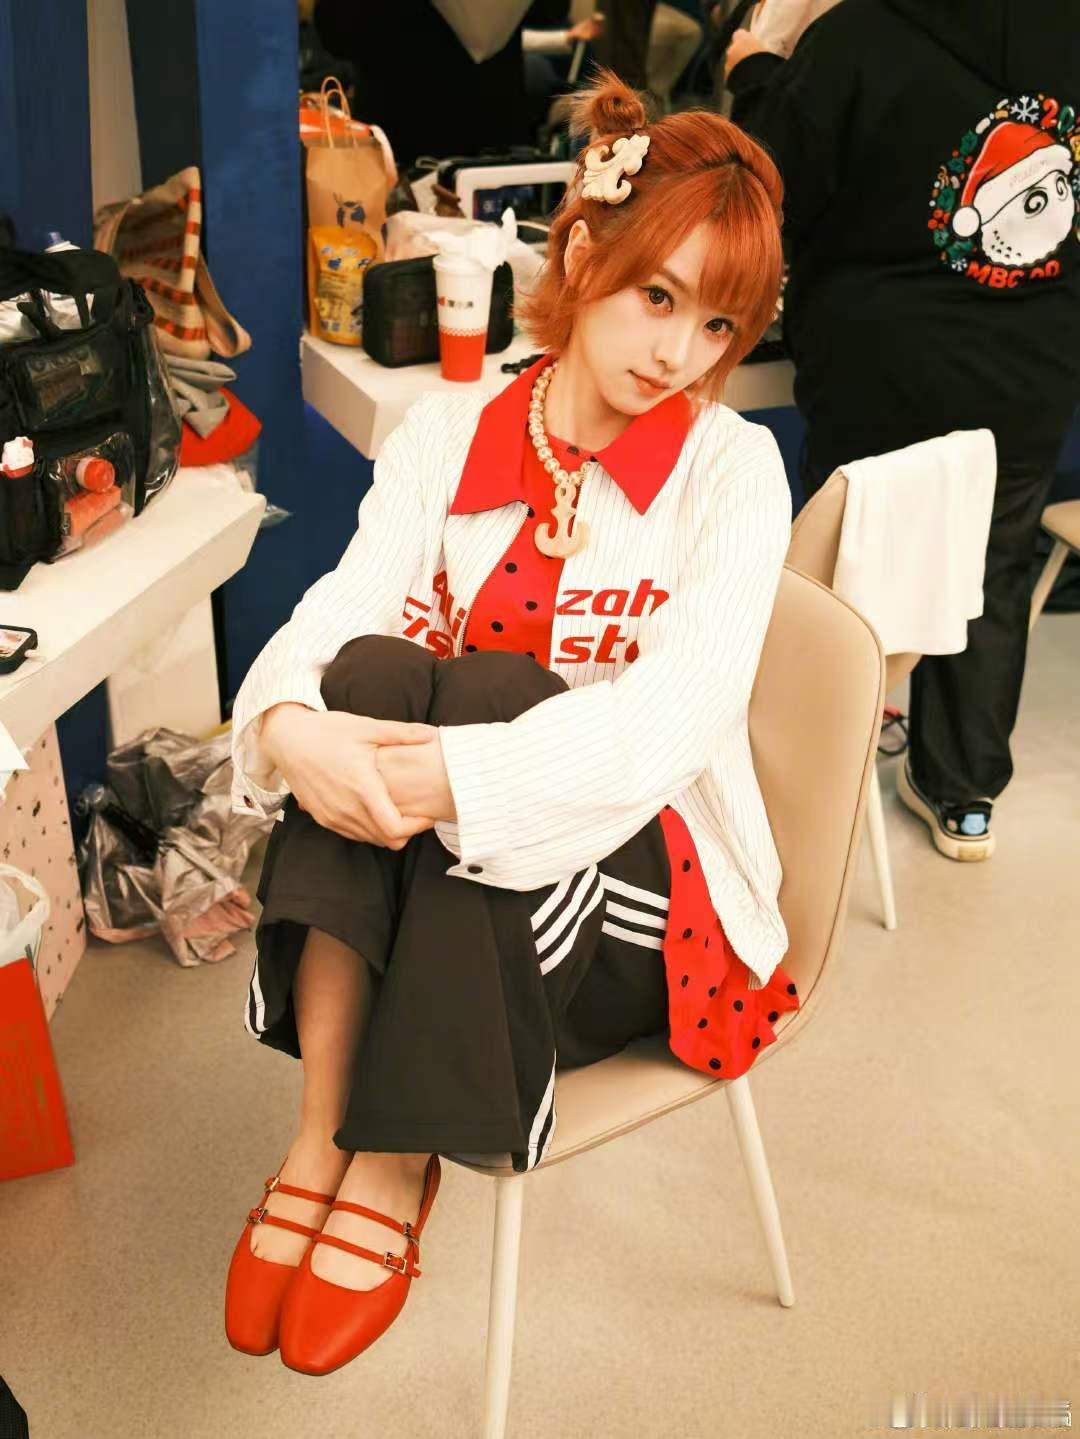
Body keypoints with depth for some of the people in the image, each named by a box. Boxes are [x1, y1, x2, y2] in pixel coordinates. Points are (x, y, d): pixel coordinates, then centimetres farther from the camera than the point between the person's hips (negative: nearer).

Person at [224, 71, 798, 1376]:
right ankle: (319, 1135, -24)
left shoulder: (729, 465, -7)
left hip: (639, 880, -2)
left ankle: (398, 1166, -23)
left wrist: (456, 776, -37)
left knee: (489, 686, -30)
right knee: (372, 673, -26)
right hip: (431, 882, 3)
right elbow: (335, 615, -12)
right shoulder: (447, 436, 2)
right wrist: (290, 725, -36)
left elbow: (675, 711, -22)